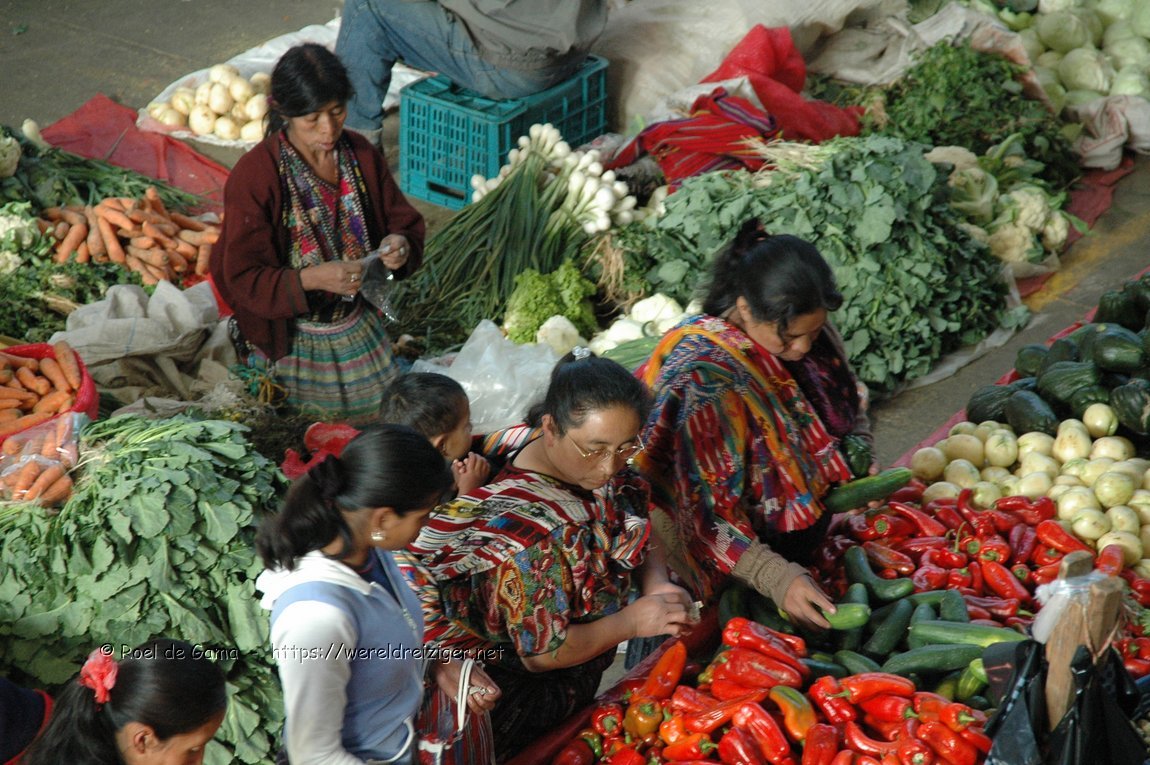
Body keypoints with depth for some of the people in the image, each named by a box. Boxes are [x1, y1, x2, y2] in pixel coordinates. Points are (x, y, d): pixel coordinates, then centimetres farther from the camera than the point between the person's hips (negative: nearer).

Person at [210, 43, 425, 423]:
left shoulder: (361, 155, -7)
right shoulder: (253, 176, -22)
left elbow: (404, 222, 3)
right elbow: (243, 278, -21)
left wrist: (400, 245, -22)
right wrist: (312, 279, -36)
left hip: (358, 326, 5)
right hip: (289, 340, -5)